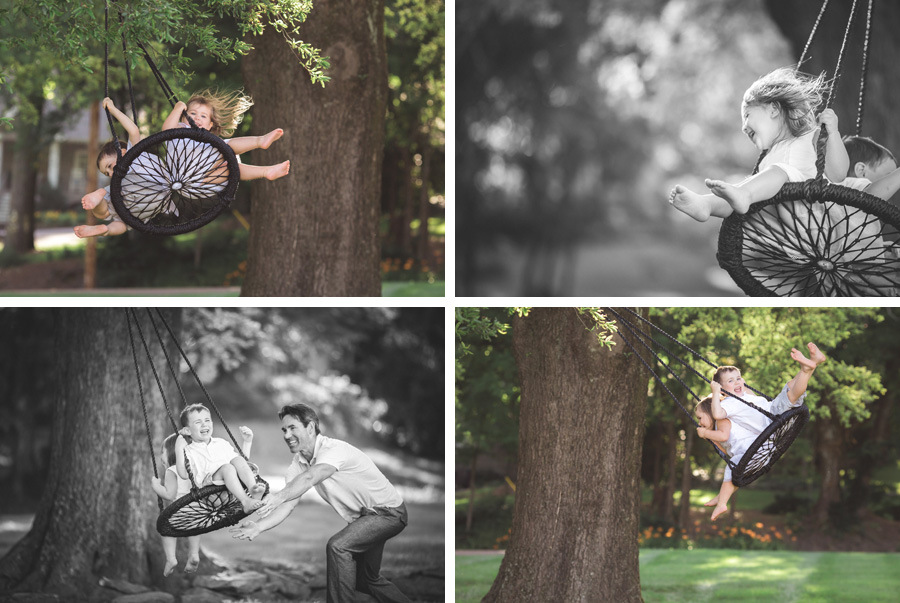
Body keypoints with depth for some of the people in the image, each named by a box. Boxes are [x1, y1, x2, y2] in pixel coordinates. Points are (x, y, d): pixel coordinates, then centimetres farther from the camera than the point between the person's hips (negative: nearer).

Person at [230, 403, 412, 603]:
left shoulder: (334, 449, -28)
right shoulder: (299, 463, -4)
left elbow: (310, 478, -48)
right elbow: (287, 506, -15)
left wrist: (279, 496, -63)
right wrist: (258, 526, -32)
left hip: (389, 512, -9)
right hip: (363, 517, 9)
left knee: (337, 546, -28)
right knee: (366, 579, 19)